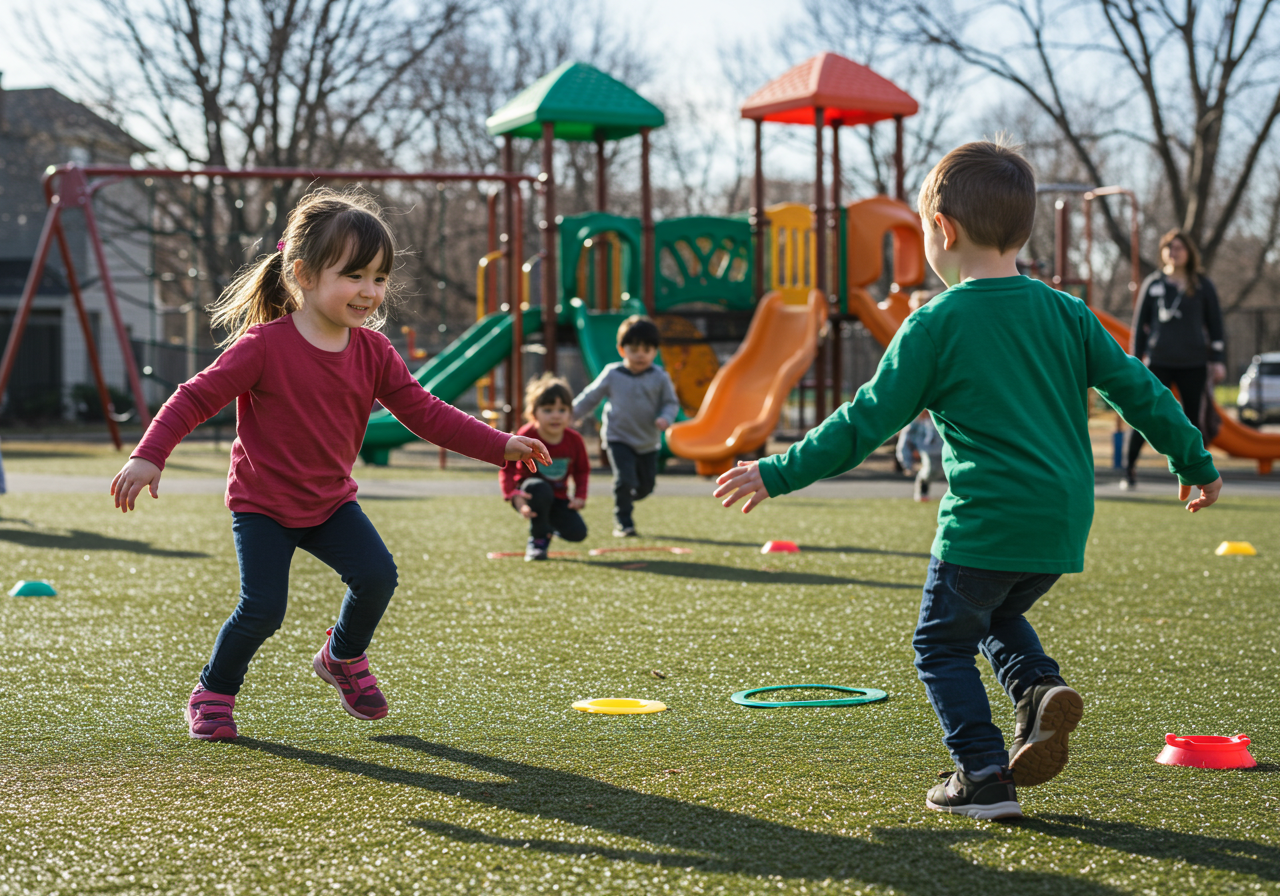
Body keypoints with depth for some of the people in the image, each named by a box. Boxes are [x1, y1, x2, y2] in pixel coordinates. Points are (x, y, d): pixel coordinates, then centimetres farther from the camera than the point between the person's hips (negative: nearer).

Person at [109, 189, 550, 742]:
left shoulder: (373, 352, -5)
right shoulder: (265, 345, -21)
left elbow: (425, 412, -1)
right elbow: (198, 396, -19)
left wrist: (500, 446, -6)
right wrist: (149, 456, -30)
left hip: (331, 500, 5)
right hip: (262, 504, -5)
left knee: (377, 576, -13)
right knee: (263, 609, -14)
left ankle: (343, 657, 19)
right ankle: (212, 694, 13)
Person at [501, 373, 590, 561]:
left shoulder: (574, 440, -9)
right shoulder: (525, 437, -21)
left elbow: (582, 470, 7)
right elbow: (507, 469, -20)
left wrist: (580, 496, -7)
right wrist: (514, 496, -35)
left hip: (558, 499, 4)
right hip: (529, 494, -4)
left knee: (577, 533, -17)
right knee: (541, 489, -40)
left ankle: (548, 528, 21)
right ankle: (537, 540, -17)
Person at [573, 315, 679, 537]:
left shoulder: (659, 377, -4)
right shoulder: (612, 375, -5)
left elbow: (671, 402, 2)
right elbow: (590, 398, 5)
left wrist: (665, 419, -19)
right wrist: (569, 415, 3)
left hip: (648, 442, 3)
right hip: (619, 438, -3)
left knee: (646, 485, 10)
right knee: (625, 480, -17)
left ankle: (624, 501, 41)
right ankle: (623, 522, -3)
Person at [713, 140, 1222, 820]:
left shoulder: (934, 326, -7)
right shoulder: (1065, 313, 8)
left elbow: (867, 422, -7)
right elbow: (1136, 389, 10)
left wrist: (779, 474, 1)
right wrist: (1194, 462, 23)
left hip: (985, 522, -6)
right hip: (1064, 518, 6)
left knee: (943, 641, 11)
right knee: (998, 617, 29)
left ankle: (984, 776, 4)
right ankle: (1040, 688, 2)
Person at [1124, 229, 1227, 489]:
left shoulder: (1203, 286, 6)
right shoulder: (1152, 284, 7)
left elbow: (1215, 325, 9)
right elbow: (1140, 323, 10)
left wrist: (1218, 360, 3)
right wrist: (1135, 359, 5)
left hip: (1193, 365, 0)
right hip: (1158, 362, 0)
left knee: (1194, 419, 3)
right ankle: (1130, 469, 0)